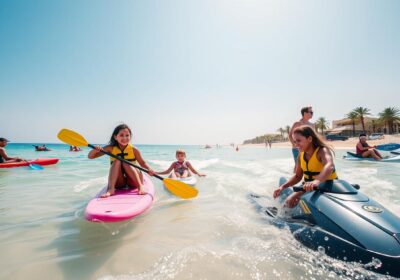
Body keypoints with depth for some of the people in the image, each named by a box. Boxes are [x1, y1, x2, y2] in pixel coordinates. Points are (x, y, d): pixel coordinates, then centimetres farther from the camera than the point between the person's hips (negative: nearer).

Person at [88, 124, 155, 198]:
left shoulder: (133, 150, -5)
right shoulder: (111, 149, -2)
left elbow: (142, 163, 1)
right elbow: (90, 156, -1)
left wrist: (149, 169, -21)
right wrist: (95, 150, -24)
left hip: (133, 181, -1)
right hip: (119, 183, 1)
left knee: (126, 163, -25)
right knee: (117, 161, -22)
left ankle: (140, 186, -36)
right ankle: (110, 189, -36)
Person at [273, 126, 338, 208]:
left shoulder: (322, 151, -19)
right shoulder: (301, 156, 1)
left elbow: (329, 166, -41)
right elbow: (297, 176, 8)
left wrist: (317, 181, -61)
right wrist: (282, 187, -4)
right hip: (309, 187, 6)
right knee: (289, 201, -7)